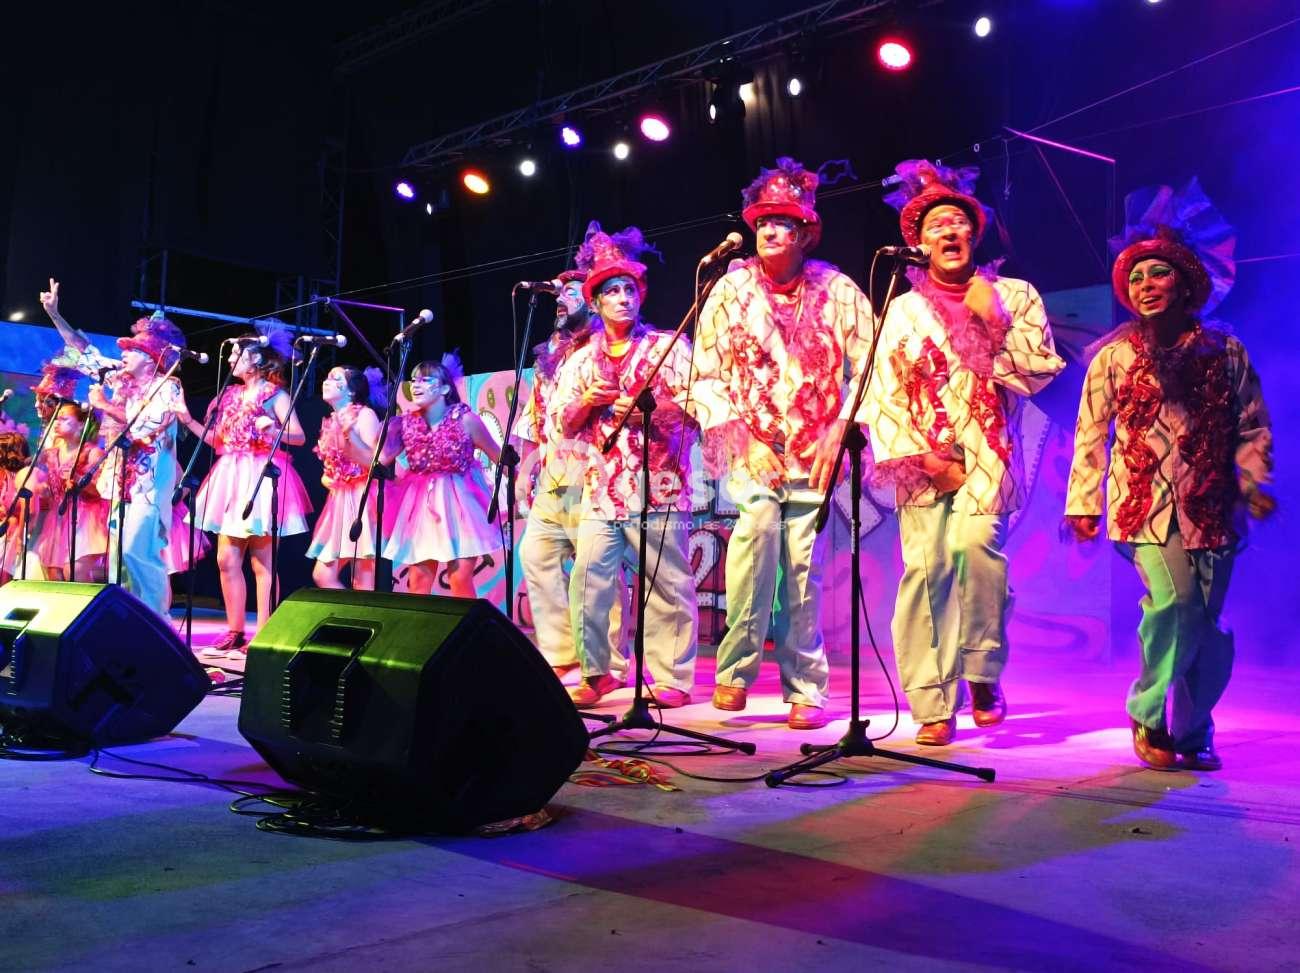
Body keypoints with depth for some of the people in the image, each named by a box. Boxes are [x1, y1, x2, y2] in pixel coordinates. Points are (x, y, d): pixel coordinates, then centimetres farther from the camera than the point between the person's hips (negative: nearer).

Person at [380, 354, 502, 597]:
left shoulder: (465, 420, -9)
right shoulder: (405, 423, 1)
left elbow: (499, 457, -2)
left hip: (459, 500, -4)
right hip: (421, 503, 4)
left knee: (460, 581, -7)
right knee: (418, 582, 2)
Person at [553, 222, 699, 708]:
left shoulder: (668, 347, 4)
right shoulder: (581, 359, 16)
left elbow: (694, 409, -5)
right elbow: (563, 422, 13)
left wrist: (648, 408, -19)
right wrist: (588, 400, -7)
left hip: (659, 486, -4)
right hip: (600, 489, 4)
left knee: (668, 586, -2)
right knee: (588, 582, 0)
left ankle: (671, 679, 4)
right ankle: (596, 673, 12)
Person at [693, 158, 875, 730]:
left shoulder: (837, 291, 3)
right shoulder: (731, 290, 5)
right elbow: (706, 377, 1)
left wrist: (838, 435, -13)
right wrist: (743, 441, -9)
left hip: (814, 454, 0)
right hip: (752, 449, 0)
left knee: (805, 567, -2)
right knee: (758, 525, -25)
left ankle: (805, 690, 12)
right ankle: (736, 670, -12)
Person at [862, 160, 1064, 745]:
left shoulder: (1014, 296, 13)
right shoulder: (903, 308, 15)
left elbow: (1040, 372, 4)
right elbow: (882, 392, 4)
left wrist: (997, 324, -7)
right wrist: (923, 457, -7)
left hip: (987, 456, -1)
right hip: (922, 460, 1)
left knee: (975, 545, -24)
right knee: (925, 567, -12)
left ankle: (984, 674, -3)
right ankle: (933, 707, -6)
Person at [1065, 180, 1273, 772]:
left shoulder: (1224, 351, 8)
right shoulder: (1115, 356, 4)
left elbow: (1253, 426, 10)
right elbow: (1090, 432, 6)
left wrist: (1252, 480, -5)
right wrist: (1083, 502, 3)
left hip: (1209, 507, 2)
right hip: (1144, 502, -2)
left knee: (1206, 623, 2)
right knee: (1174, 603, -19)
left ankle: (1193, 733, 20)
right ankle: (1149, 716, 1)